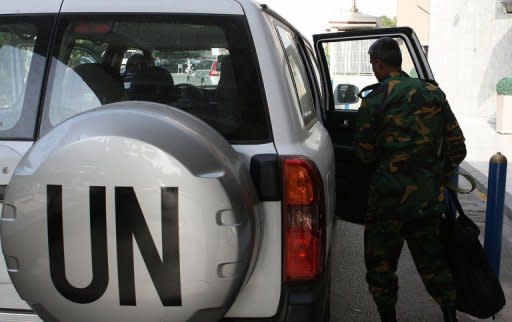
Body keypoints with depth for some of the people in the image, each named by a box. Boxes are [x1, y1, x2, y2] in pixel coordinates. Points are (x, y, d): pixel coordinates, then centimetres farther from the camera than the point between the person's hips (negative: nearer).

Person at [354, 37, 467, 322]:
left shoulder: (375, 99, -9)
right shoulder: (434, 93, 5)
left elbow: (365, 154, -5)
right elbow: (457, 147, 7)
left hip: (391, 194, -5)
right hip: (430, 197, 5)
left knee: (380, 262, 11)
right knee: (432, 258, 19)